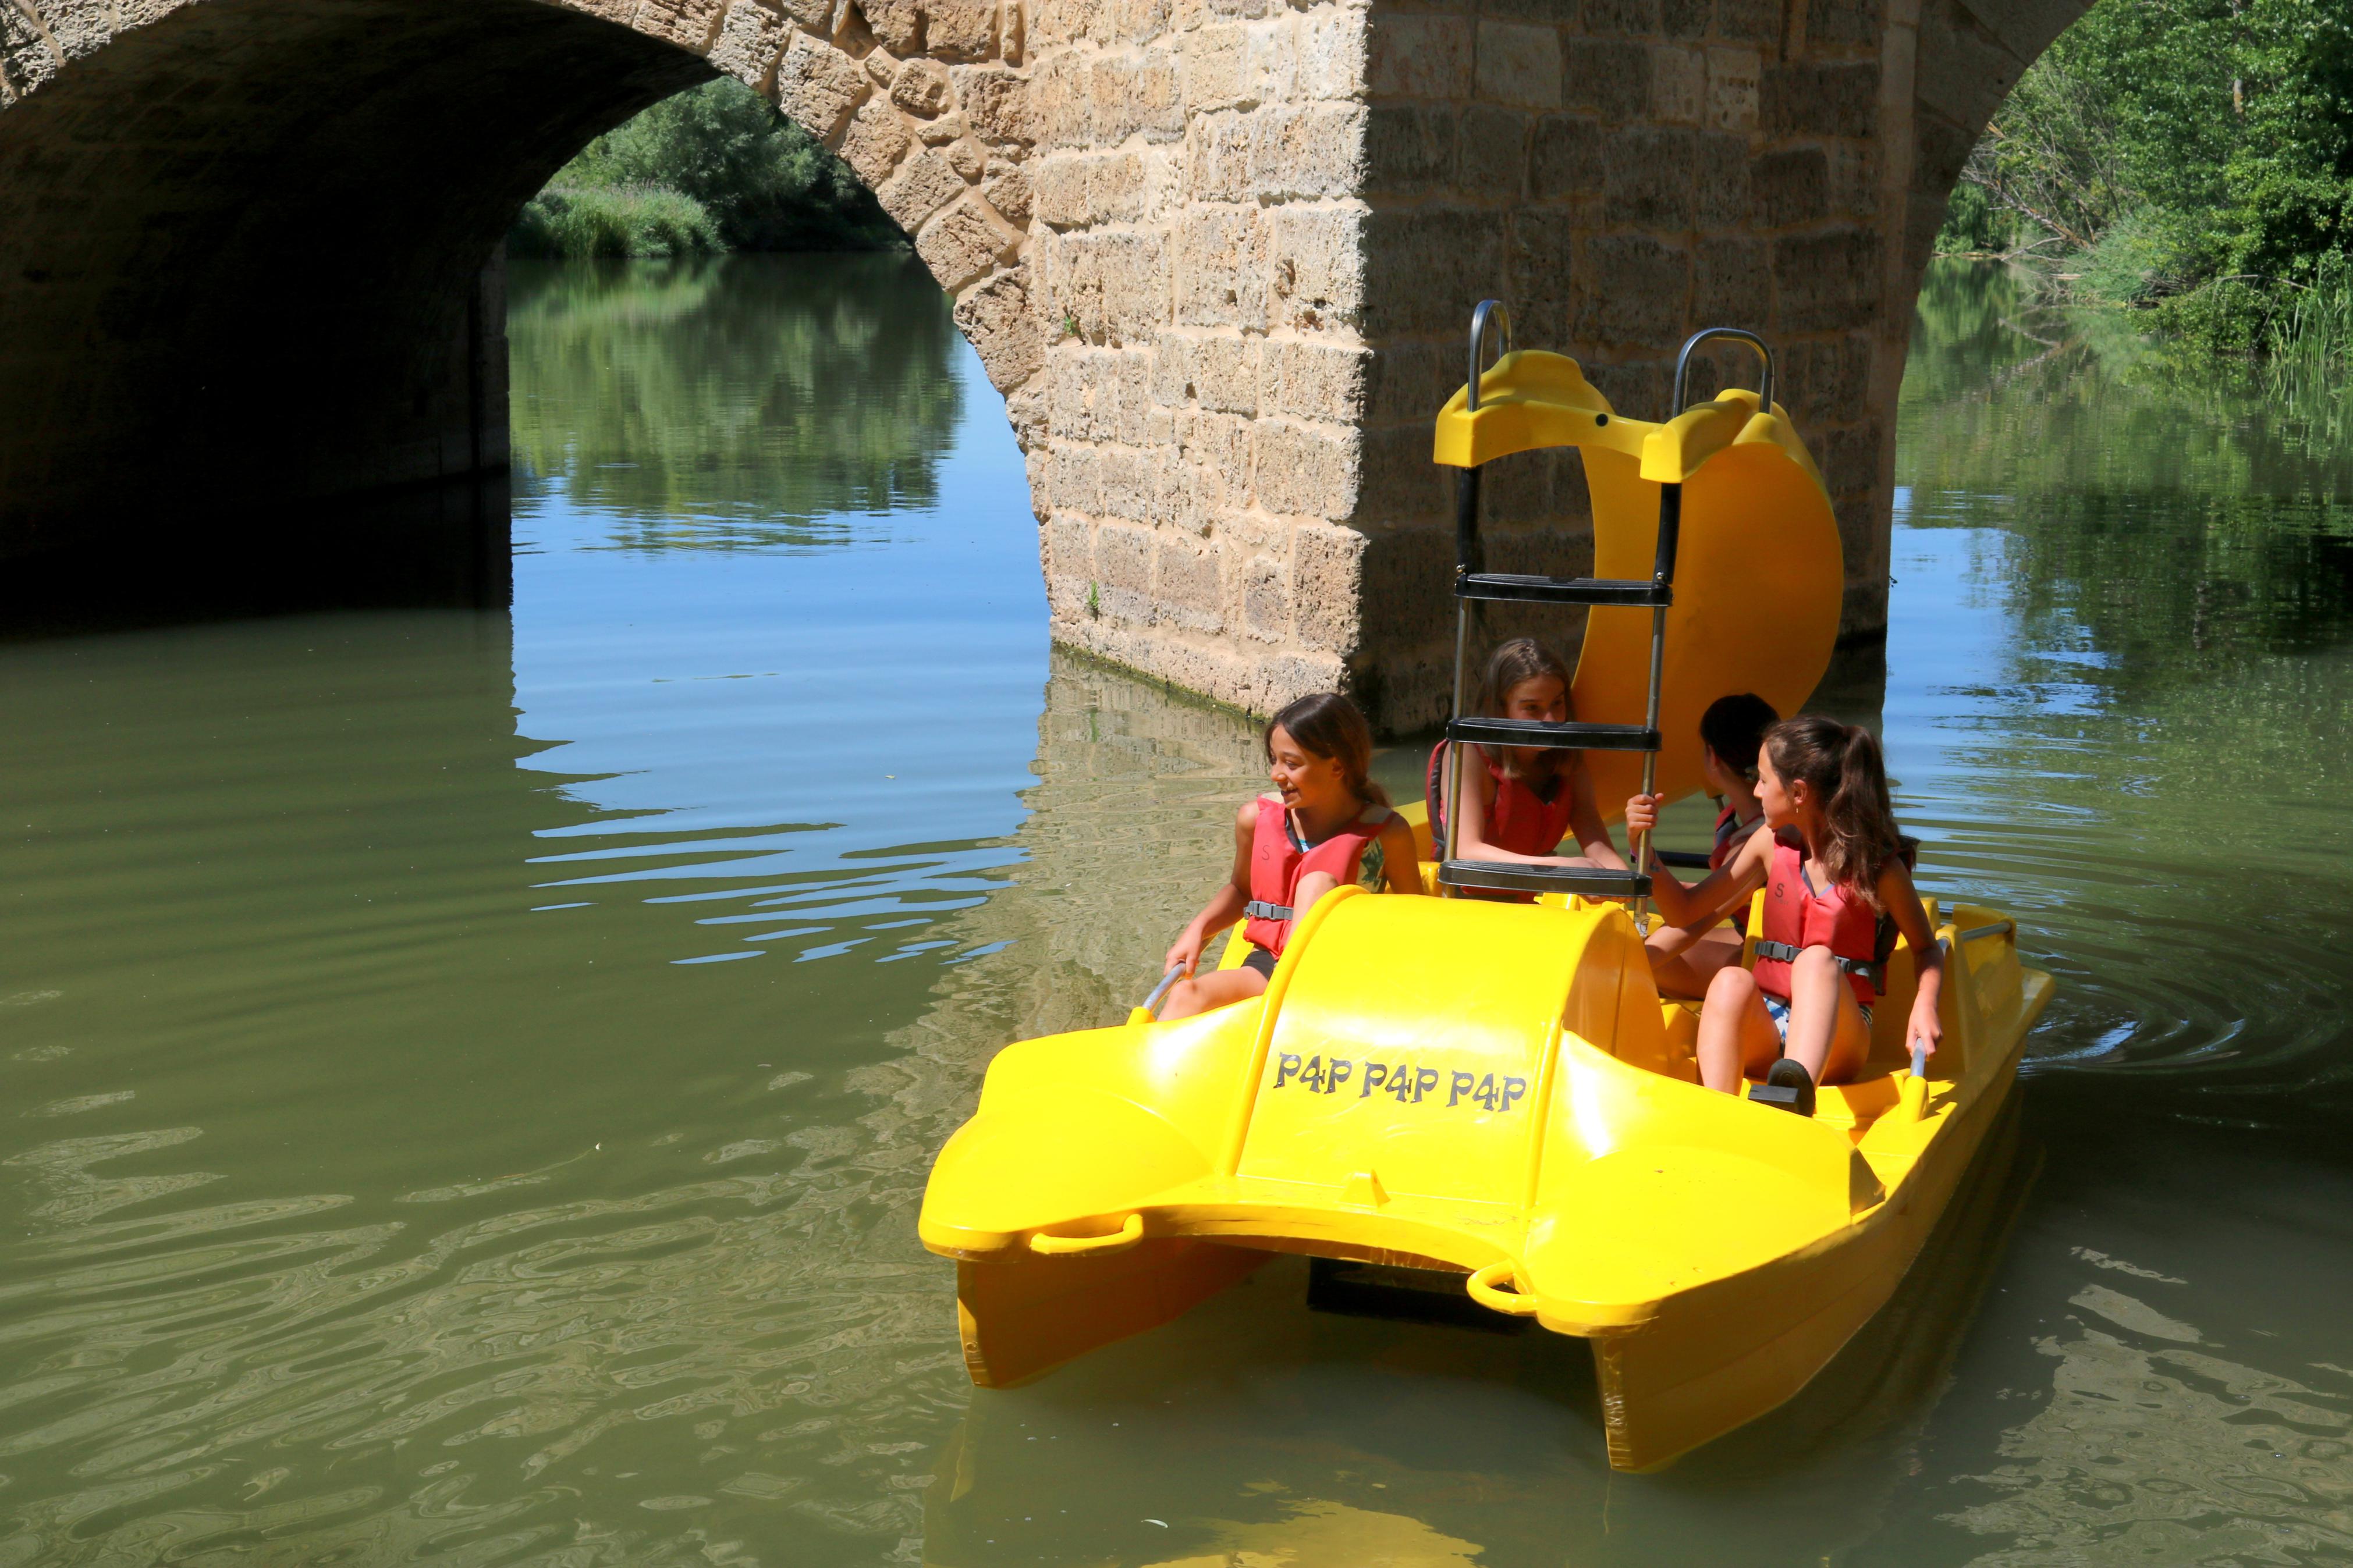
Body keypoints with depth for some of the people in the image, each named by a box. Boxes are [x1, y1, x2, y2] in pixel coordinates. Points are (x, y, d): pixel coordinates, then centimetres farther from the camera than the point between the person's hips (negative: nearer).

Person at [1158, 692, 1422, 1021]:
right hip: (1267, 964, 3)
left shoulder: (1387, 834, -6)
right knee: (1187, 995, -26)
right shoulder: (1256, 818, 5)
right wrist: (1197, 931, 6)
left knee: (1316, 882, -26)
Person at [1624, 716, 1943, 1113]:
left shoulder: (1878, 865, -1)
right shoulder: (1771, 846, 10)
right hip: (1764, 1030, 3)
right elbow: (1685, 911, 13)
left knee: (1818, 959, -34)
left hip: (1836, 1036, -3)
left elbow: (1926, 948, 10)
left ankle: (1796, 1087, -64)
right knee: (1731, 981, -30)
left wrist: (1924, 1005, -11)